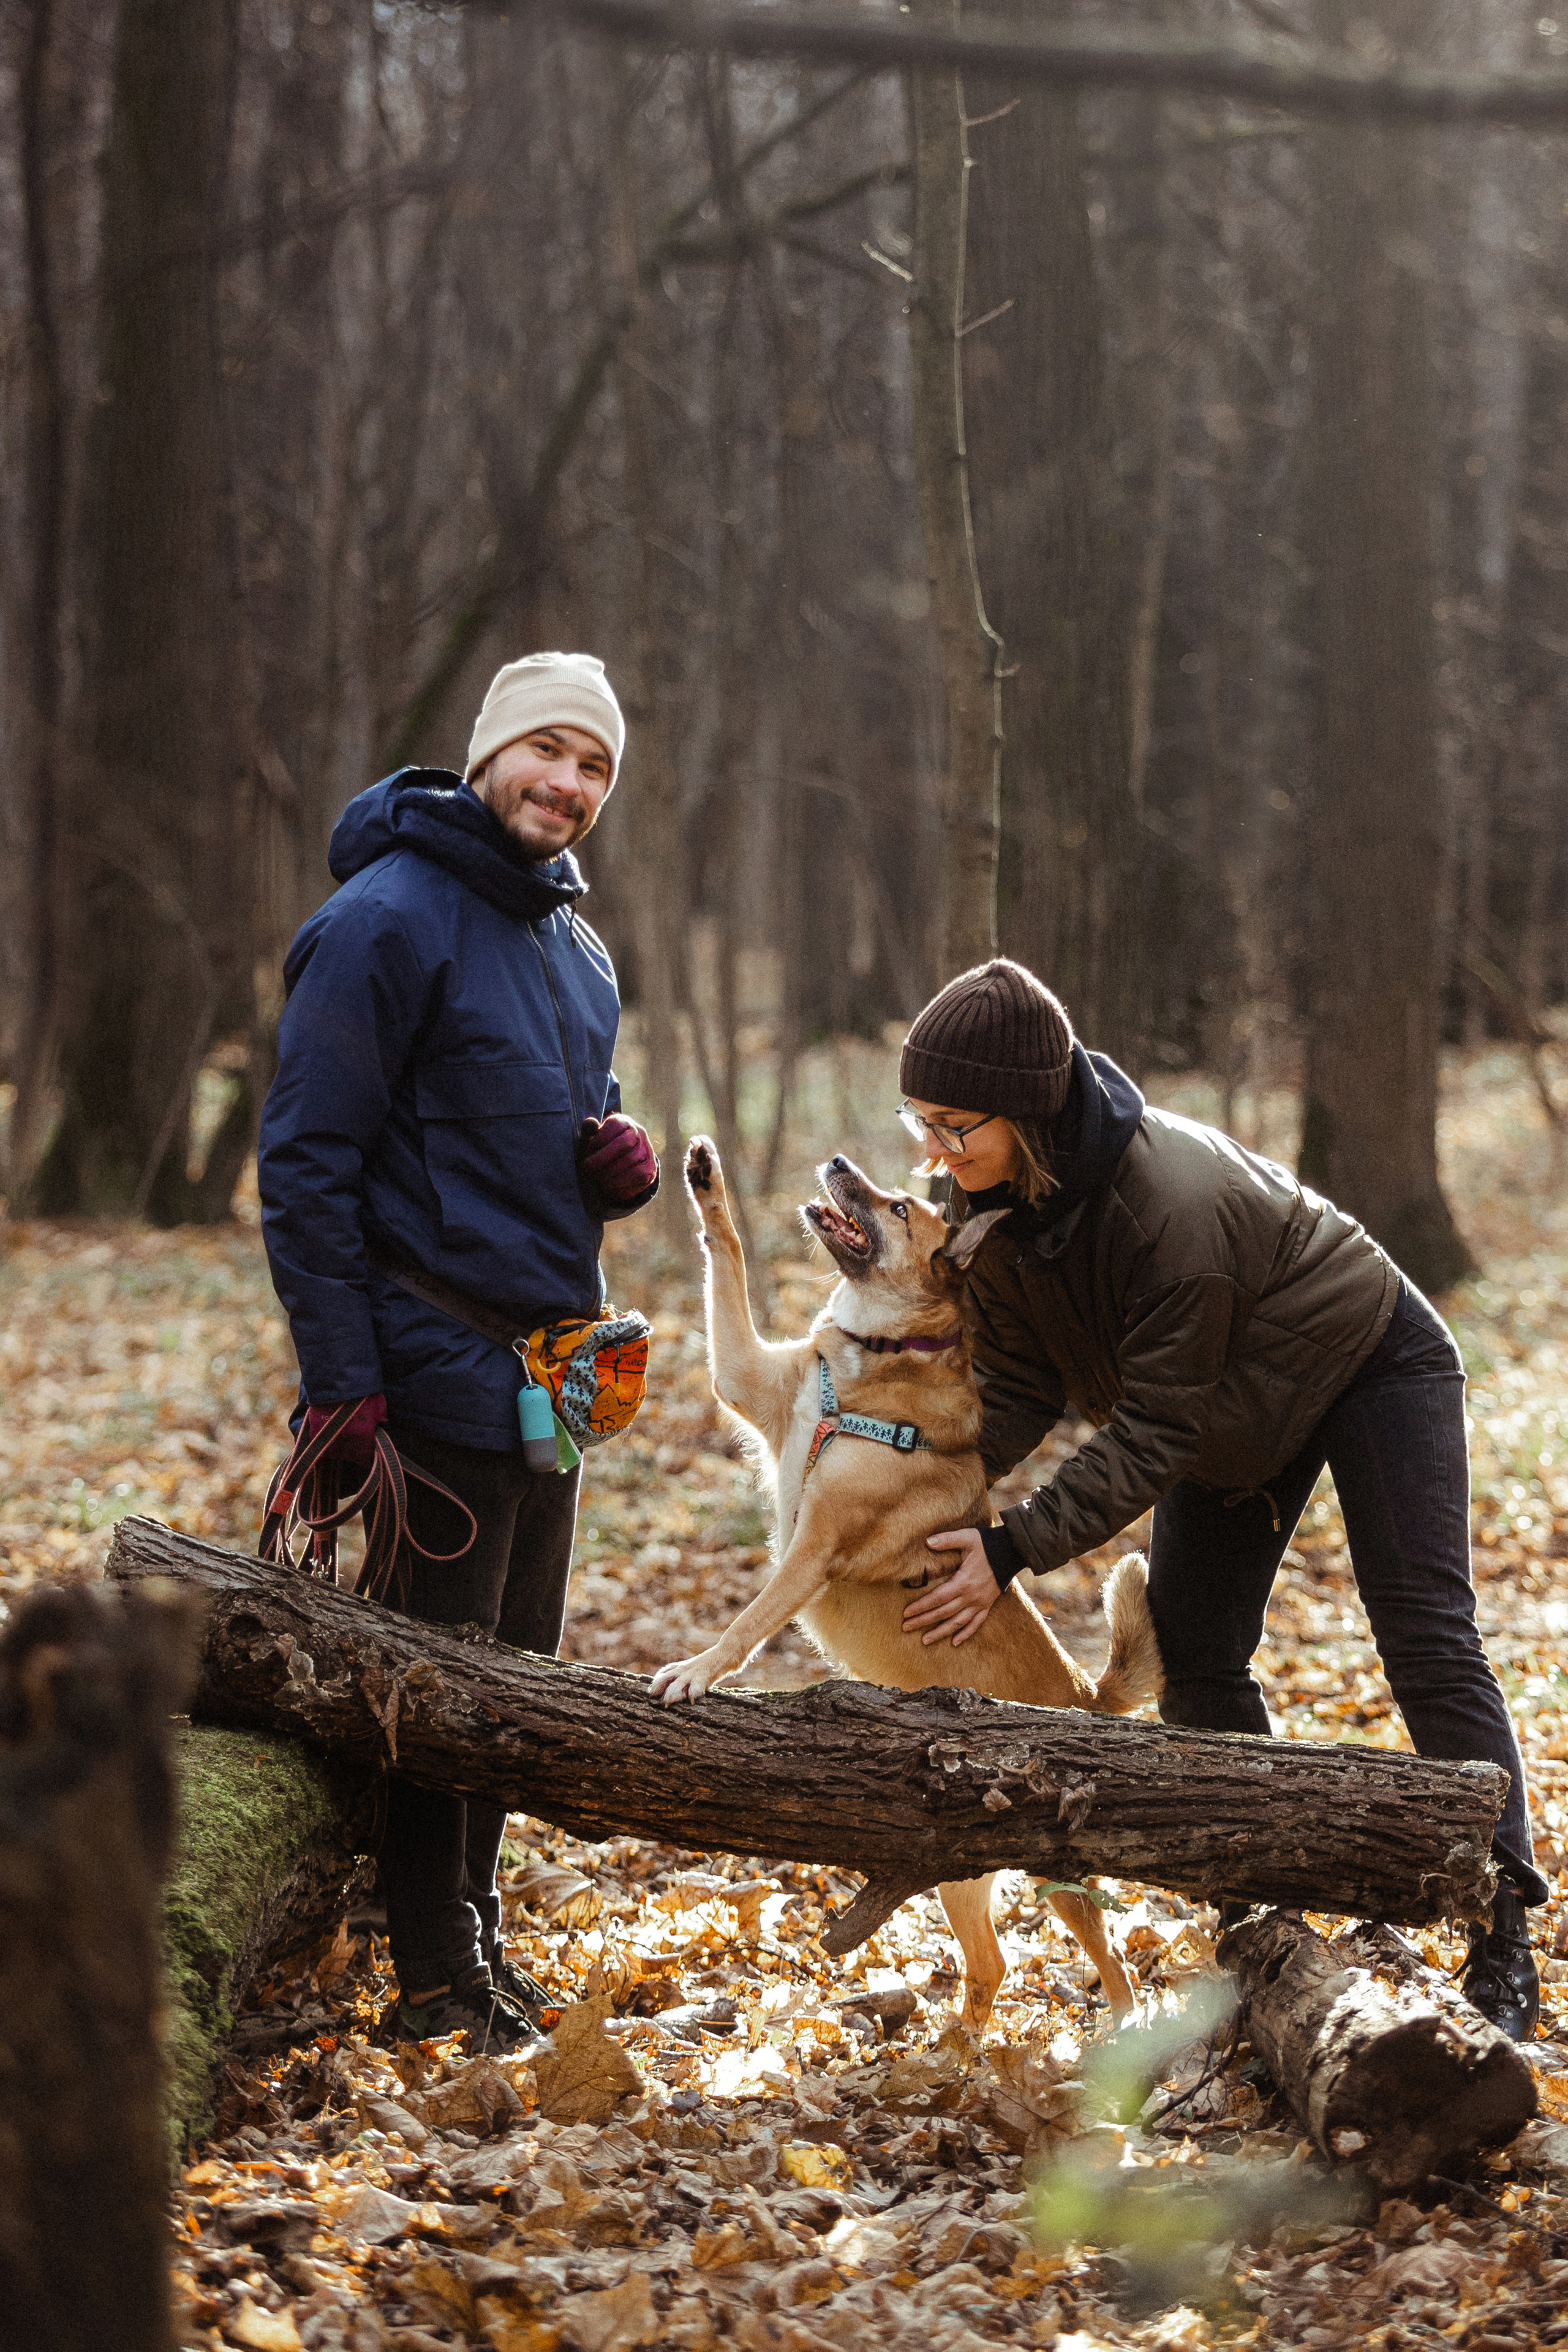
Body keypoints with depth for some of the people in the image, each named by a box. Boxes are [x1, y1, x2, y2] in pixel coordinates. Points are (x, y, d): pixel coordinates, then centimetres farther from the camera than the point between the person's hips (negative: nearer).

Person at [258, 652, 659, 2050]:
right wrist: (342, 1385, -18)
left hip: (554, 1367, 8)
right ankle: (435, 1984, 4)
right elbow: (307, 1161, -13)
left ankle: (478, 1942, 23)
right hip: (440, 1364, -8)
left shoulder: (576, 948, 15)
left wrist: (618, 1163, 2)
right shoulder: (387, 921, -11)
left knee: (519, 1667, 12)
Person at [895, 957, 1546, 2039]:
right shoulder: (994, 1202, -19)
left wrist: (1015, 1550, -39)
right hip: (1234, 1409, 7)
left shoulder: (1175, 1201, -41)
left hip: (1369, 1364, -7)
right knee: (1193, 1657, 1)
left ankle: (1505, 1939, -10)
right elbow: (1020, 1385, -13)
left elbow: (1154, 1432, -36)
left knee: (1425, 1638, -12)